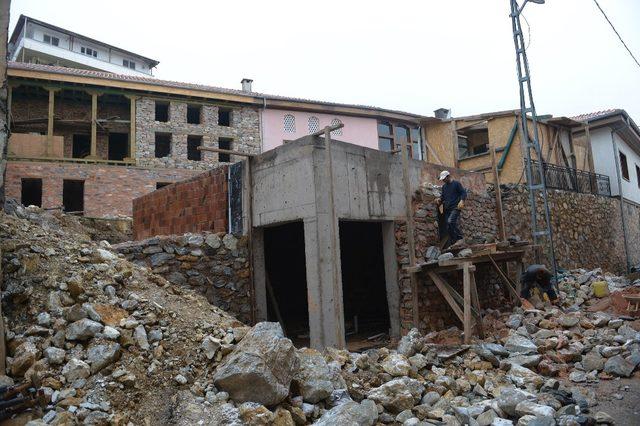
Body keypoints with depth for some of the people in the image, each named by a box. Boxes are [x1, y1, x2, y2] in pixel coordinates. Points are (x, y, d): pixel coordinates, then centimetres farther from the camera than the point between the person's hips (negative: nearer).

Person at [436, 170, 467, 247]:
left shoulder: (456, 183, 0)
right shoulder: (444, 186, 19)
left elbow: (464, 192, -4)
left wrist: (462, 201, -22)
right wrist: (440, 199, 6)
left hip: (455, 208, -7)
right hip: (447, 209, 7)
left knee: (450, 222, -27)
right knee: (448, 227, 3)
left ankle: (459, 237, -14)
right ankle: (452, 244, 9)